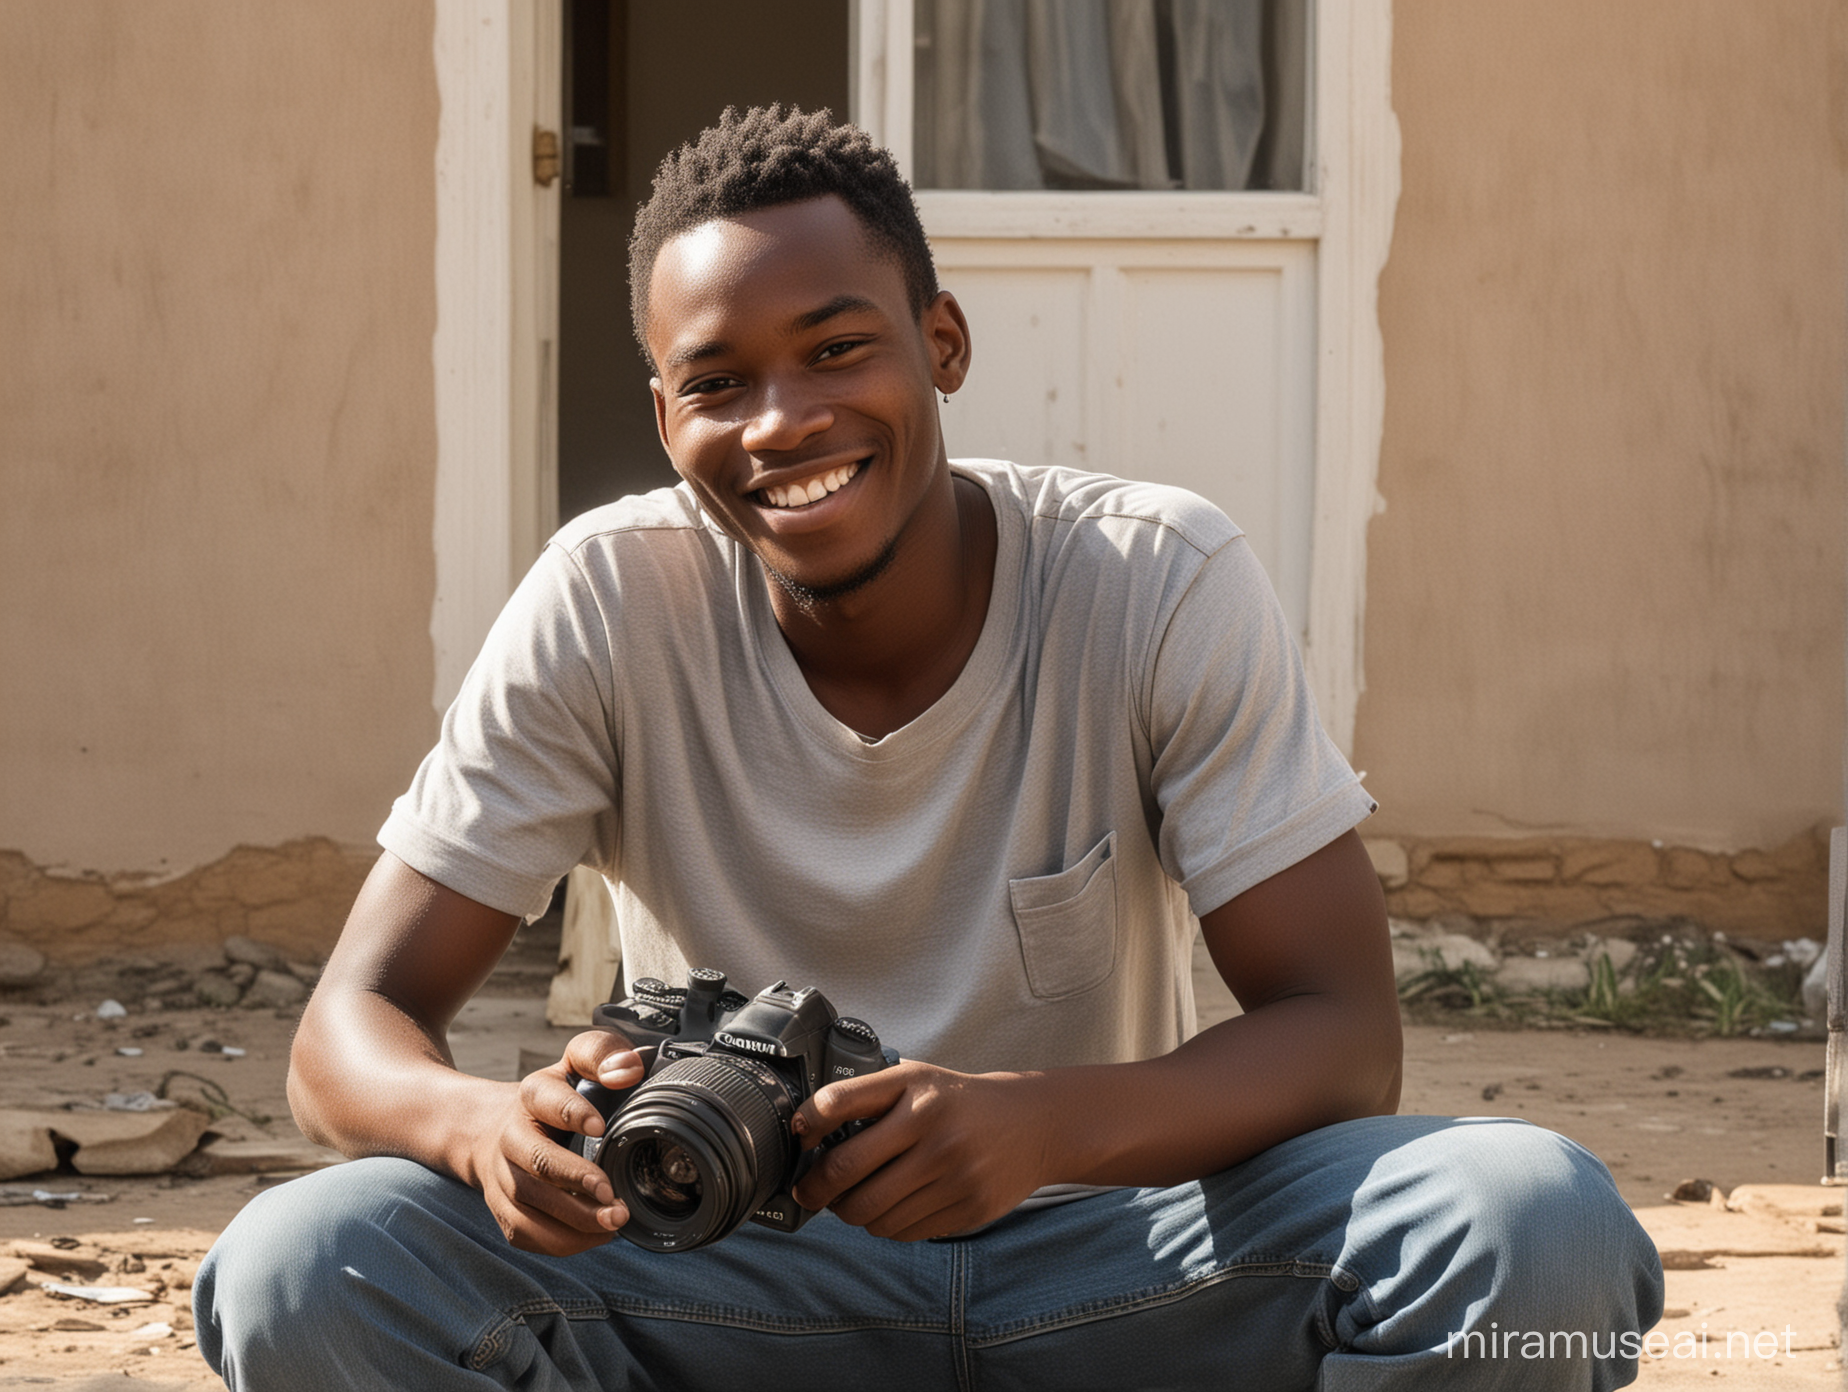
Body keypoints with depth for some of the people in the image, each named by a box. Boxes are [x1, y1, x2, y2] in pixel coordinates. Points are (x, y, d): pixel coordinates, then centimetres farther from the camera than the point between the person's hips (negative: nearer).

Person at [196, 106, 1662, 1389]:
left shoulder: (1163, 583, -11)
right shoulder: (608, 603, -9)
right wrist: (492, 1126, -37)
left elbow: (1345, 1033, -15)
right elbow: (355, 1024, -11)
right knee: (300, 1266, -29)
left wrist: (1043, 1124, -37)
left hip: (1107, 1251, 0)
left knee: (1539, 1224, -29)